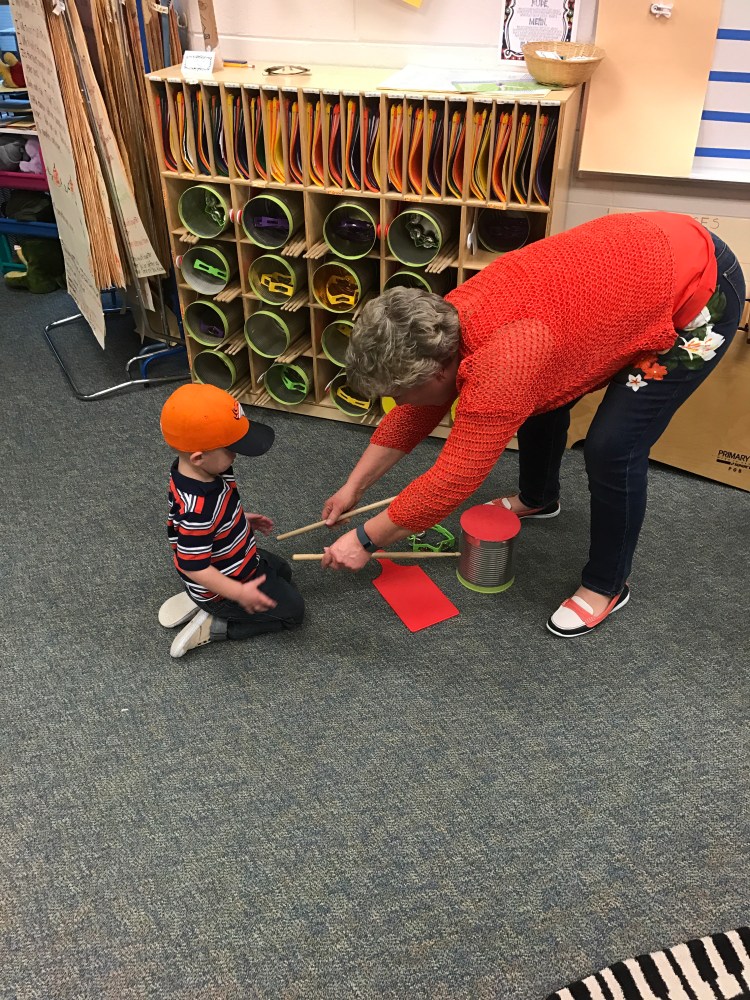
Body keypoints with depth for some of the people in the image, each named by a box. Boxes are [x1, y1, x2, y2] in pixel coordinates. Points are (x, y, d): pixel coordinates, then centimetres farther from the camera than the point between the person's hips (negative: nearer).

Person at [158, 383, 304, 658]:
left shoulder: (202, 471, -13)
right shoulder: (197, 511, -41)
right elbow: (194, 566, -34)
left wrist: (241, 519, 11)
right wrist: (240, 593, -31)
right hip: (222, 586, -9)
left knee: (281, 572, 30)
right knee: (292, 609, 4)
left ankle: (197, 602, 18)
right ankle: (213, 626, 4)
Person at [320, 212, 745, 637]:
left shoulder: (500, 368, -36)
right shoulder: (443, 323, -8)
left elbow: (451, 480, -29)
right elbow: (413, 415, 6)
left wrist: (365, 540, -18)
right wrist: (354, 487, 9)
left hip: (701, 287, -8)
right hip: (636, 257, 9)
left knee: (612, 448, -12)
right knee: (540, 394, 14)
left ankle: (607, 587, 11)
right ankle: (538, 499, 42)